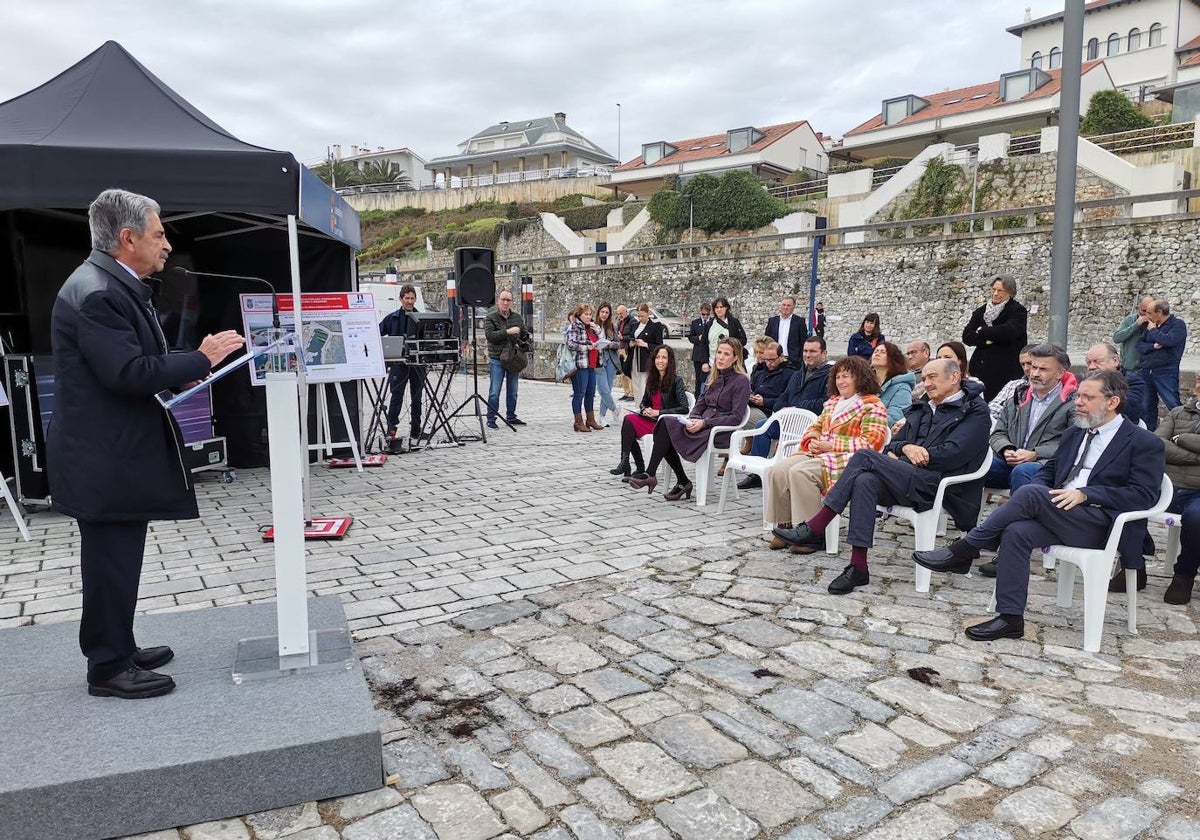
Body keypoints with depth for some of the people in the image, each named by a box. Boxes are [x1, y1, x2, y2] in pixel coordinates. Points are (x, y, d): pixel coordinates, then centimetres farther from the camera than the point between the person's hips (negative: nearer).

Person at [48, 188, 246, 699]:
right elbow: (129, 372, -27)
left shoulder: (114, 285, 13)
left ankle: (116, 648, 32)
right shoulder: (95, 293, -20)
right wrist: (201, 359, -18)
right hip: (105, 460, -10)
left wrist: (182, 376, 7)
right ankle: (108, 668, 14)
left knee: (117, 559, 18)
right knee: (111, 561, 1)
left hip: (119, 454, 10)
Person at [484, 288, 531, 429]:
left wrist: (529, 335, -1)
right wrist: (507, 332, -22)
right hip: (497, 360, -4)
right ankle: (491, 419, 4)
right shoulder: (490, 318, -3)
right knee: (494, 391, -4)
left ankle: (511, 417, 23)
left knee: (512, 391, 12)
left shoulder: (517, 318, 11)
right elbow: (489, 335, -17)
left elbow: (524, 333, 22)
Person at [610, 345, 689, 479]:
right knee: (628, 419, -23)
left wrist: (658, 412, -16)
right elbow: (643, 402, 21)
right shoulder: (652, 379, 12)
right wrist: (645, 410, -4)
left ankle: (625, 463, -18)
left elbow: (684, 408, -14)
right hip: (651, 420, 6)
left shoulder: (676, 380, -7)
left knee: (629, 421, -24)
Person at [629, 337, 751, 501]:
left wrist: (704, 423, -19)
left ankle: (650, 475, -18)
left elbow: (736, 417, -12)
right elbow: (700, 404, 17)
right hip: (703, 426, 7)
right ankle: (682, 482, -13)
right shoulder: (714, 377, 18)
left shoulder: (741, 381, -5)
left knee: (666, 424, -22)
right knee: (665, 422, -19)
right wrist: (693, 419, -6)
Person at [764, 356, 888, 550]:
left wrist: (831, 445, -15)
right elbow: (815, 427, 28)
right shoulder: (833, 402, 25)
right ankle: (785, 527, -12)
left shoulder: (872, 405, -1)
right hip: (817, 454, 8)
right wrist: (812, 442, 2)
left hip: (846, 461, -8)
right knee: (777, 470, -17)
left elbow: (871, 442, -12)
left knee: (800, 472, -32)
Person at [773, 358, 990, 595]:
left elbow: (954, 453, -9)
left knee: (865, 457, -25)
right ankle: (858, 568, -30)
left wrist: (915, 452, -4)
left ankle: (814, 529, -23)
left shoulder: (975, 411, 6)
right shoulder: (922, 408, 28)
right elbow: (893, 443, 22)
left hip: (936, 484, -6)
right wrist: (905, 448, -1)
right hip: (905, 478, 6)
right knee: (865, 481, -29)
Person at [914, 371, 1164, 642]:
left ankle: (964, 551, -19)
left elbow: (1143, 495, -8)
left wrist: (1085, 493, -20)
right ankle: (1011, 619, -22)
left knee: (1030, 493, -28)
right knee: (1016, 532, -26)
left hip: (1100, 525, -6)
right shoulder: (1074, 434, 21)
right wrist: (1021, 502, -1)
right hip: (1059, 515, 6)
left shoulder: (1145, 444, 1)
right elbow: (1049, 470, 23)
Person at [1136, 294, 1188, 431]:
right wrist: (1153, 346, -12)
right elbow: (1139, 345, 7)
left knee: (1175, 407, -9)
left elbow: (1169, 340, -22)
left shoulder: (1178, 325, -4)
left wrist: (1153, 330, -7)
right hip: (1147, 372, 6)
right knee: (1148, 408, 11)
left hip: (1166, 373, -6)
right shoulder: (1151, 326, 13)